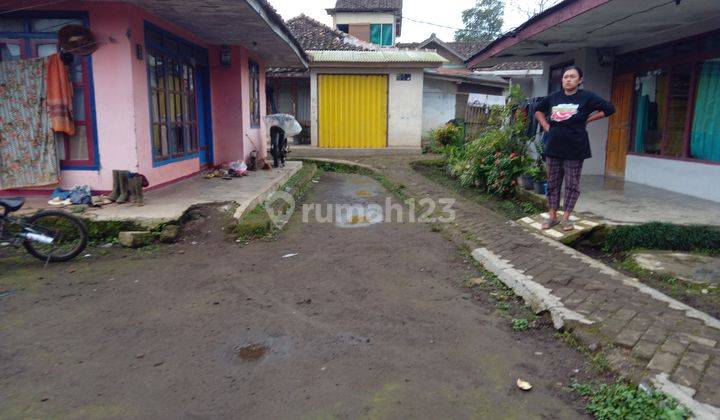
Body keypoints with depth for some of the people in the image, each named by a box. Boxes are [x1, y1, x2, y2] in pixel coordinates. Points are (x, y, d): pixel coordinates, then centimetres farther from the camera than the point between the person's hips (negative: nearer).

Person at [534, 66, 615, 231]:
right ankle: (553, 216, 17)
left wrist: (587, 119, -3)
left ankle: (566, 217, 13)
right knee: (553, 183, 7)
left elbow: (609, 109, -1)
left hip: (574, 149, -3)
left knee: (572, 185, 3)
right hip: (553, 148, 3)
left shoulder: (587, 97, -2)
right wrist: (545, 125, 10)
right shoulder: (553, 97, 7)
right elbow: (538, 109, 23)